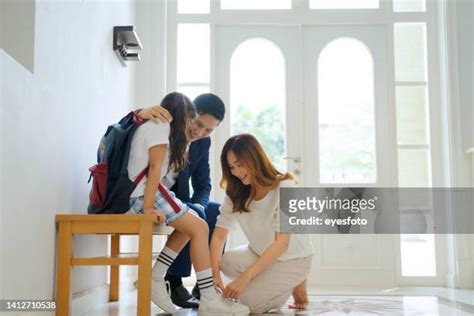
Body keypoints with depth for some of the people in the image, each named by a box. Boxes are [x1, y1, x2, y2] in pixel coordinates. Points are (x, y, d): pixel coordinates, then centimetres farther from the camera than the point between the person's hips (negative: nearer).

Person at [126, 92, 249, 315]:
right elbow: (155, 167, -16)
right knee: (199, 228, -11)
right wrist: (148, 207, -21)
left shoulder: (151, 126, 27)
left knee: (189, 225, 15)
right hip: (144, 195, -10)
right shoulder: (161, 124, -3)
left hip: (134, 197, 10)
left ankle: (155, 280, 11)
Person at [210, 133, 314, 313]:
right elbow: (219, 236, -14)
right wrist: (214, 272, -32)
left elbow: (282, 243, -31)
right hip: (261, 254, 5)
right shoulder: (235, 194, -7)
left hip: (293, 258, -5)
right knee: (227, 262, -25)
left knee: (250, 301, -23)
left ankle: (294, 286, 5)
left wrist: (245, 278, -39)